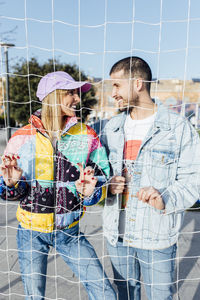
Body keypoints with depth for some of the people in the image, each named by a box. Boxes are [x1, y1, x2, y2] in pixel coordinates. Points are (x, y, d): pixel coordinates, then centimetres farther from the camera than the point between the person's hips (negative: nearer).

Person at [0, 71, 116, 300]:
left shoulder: (86, 136, -6)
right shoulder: (22, 138, -9)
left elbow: (102, 180, -3)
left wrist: (90, 192, -25)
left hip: (69, 231, 1)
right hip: (31, 232, 0)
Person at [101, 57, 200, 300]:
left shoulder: (178, 127, -9)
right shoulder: (112, 127, 5)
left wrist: (166, 200, -27)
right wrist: (107, 185, -10)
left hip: (157, 236, -4)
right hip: (117, 233, 4)